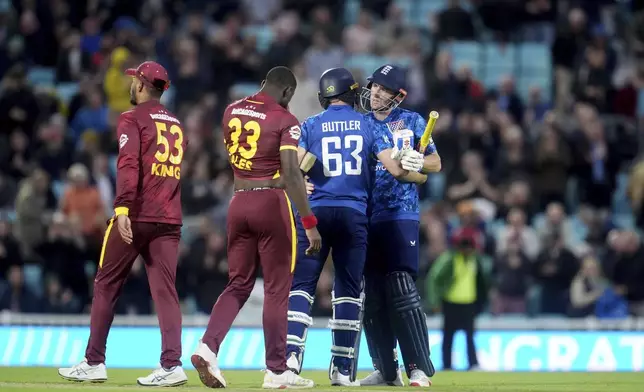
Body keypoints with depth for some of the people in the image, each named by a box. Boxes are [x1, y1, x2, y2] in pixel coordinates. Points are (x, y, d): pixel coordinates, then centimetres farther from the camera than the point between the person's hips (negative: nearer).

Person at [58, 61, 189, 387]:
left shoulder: (132, 118, -3)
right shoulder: (176, 124, 19)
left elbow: (128, 165, -17)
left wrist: (122, 208, -25)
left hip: (135, 216, -6)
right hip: (170, 219, 6)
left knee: (106, 285, 6)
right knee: (165, 290, -1)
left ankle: (94, 363, 9)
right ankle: (171, 364, -15)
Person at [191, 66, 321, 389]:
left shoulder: (231, 111, 9)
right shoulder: (285, 120, -9)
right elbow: (291, 173, -18)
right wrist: (309, 223, -19)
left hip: (239, 202, 5)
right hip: (272, 202, -5)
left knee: (239, 284, 13)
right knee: (277, 288, 2)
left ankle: (208, 346, -8)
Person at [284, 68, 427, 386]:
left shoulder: (311, 125, 4)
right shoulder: (367, 125, 6)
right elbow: (395, 169, 2)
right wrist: (419, 176, 21)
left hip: (316, 212, -1)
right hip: (354, 214, 1)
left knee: (301, 284, 0)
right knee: (348, 289, 7)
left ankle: (292, 352, -19)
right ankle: (343, 368, 7)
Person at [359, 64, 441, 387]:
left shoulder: (411, 121, 6)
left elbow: (436, 163, 7)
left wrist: (418, 162, -16)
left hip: (401, 214, -4)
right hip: (365, 218, 4)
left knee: (401, 291, -13)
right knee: (372, 297, 4)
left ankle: (419, 369, -11)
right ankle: (386, 371, 11)